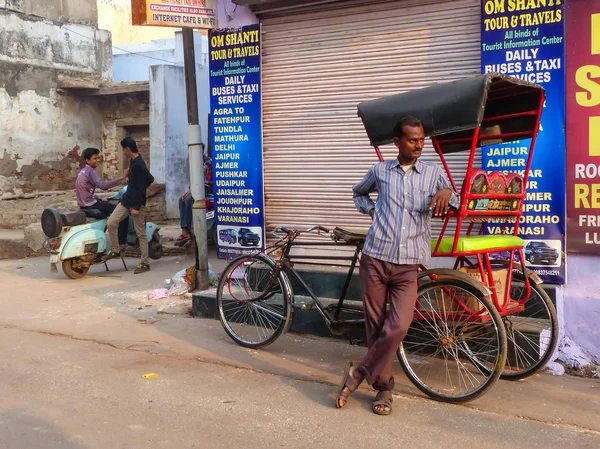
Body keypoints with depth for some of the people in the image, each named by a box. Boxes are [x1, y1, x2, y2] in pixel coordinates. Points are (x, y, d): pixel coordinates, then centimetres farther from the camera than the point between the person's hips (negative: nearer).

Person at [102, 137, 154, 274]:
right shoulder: (133, 162, 9)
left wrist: (136, 207, -21)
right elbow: (150, 179, 17)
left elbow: (141, 188, -20)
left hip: (137, 202, -9)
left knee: (141, 233, -1)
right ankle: (115, 250, 16)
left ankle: (145, 263, 6)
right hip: (127, 200, 9)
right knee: (110, 223, 0)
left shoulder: (138, 165, -19)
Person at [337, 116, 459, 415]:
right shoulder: (380, 171, 9)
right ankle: (383, 386, 22)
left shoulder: (433, 173, 8)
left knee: (398, 327, -13)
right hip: (375, 259, 0)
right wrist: (370, 210, 8)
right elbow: (358, 193, 28)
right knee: (375, 327, 5)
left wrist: (447, 193, -8)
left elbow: (456, 205, 15)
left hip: (408, 266, 0)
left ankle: (359, 373, 8)